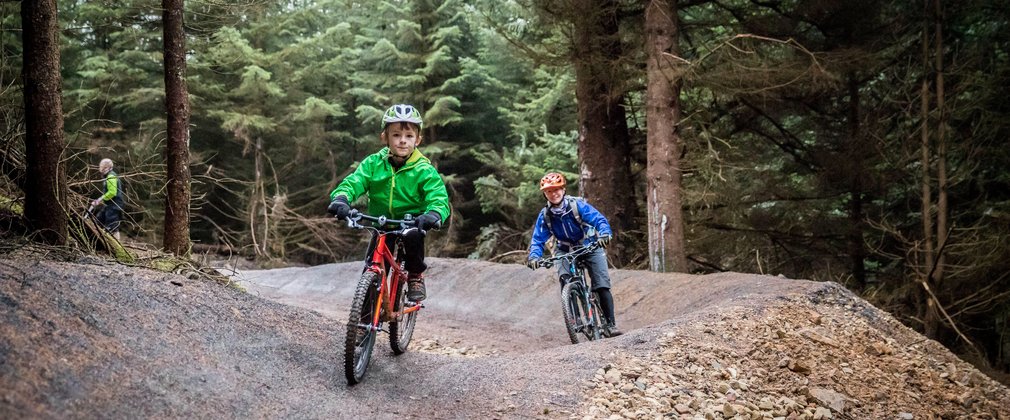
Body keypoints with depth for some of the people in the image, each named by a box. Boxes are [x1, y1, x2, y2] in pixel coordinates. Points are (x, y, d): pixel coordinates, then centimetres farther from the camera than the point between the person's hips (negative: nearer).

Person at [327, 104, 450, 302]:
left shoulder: (424, 170, -12)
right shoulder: (373, 163, -5)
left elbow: (439, 198, -21)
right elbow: (352, 182, -14)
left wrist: (434, 214, -45)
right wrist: (340, 198, -37)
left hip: (411, 221, -2)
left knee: (413, 234, -35)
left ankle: (416, 275, -9)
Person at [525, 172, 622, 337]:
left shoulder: (577, 205, -21)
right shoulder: (545, 215, -11)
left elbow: (599, 219, -27)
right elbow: (538, 239, -9)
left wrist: (605, 234, -49)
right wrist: (534, 256, -30)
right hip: (567, 252, 3)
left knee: (602, 286, -14)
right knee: (566, 285, -21)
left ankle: (611, 324, -8)